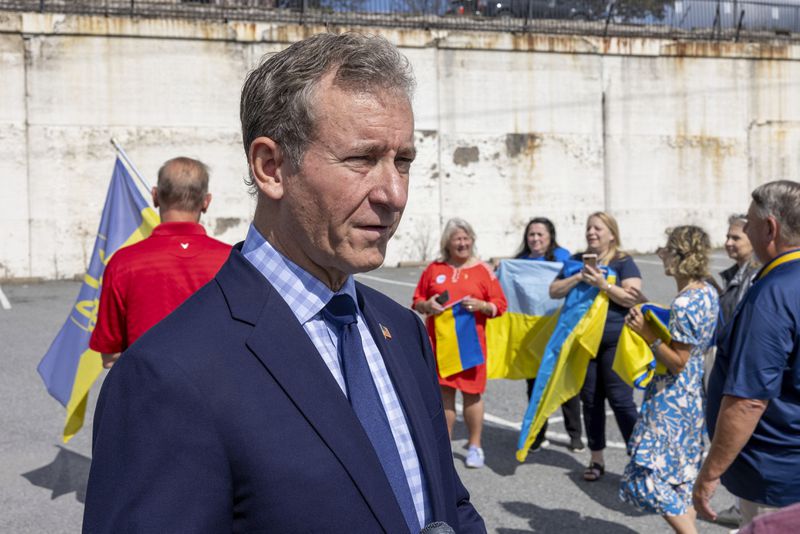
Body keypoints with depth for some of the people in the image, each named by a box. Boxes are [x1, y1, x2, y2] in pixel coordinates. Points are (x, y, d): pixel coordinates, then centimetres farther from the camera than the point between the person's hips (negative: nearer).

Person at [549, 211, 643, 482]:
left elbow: (632, 297, -12)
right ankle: (596, 459, 21)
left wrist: (602, 284, -20)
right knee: (590, 399, 10)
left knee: (620, 399, -5)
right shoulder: (577, 260, 11)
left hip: (614, 341, -4)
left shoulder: (623, 262, -2)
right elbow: (554, 291, 5)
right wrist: (578, 278, -10)